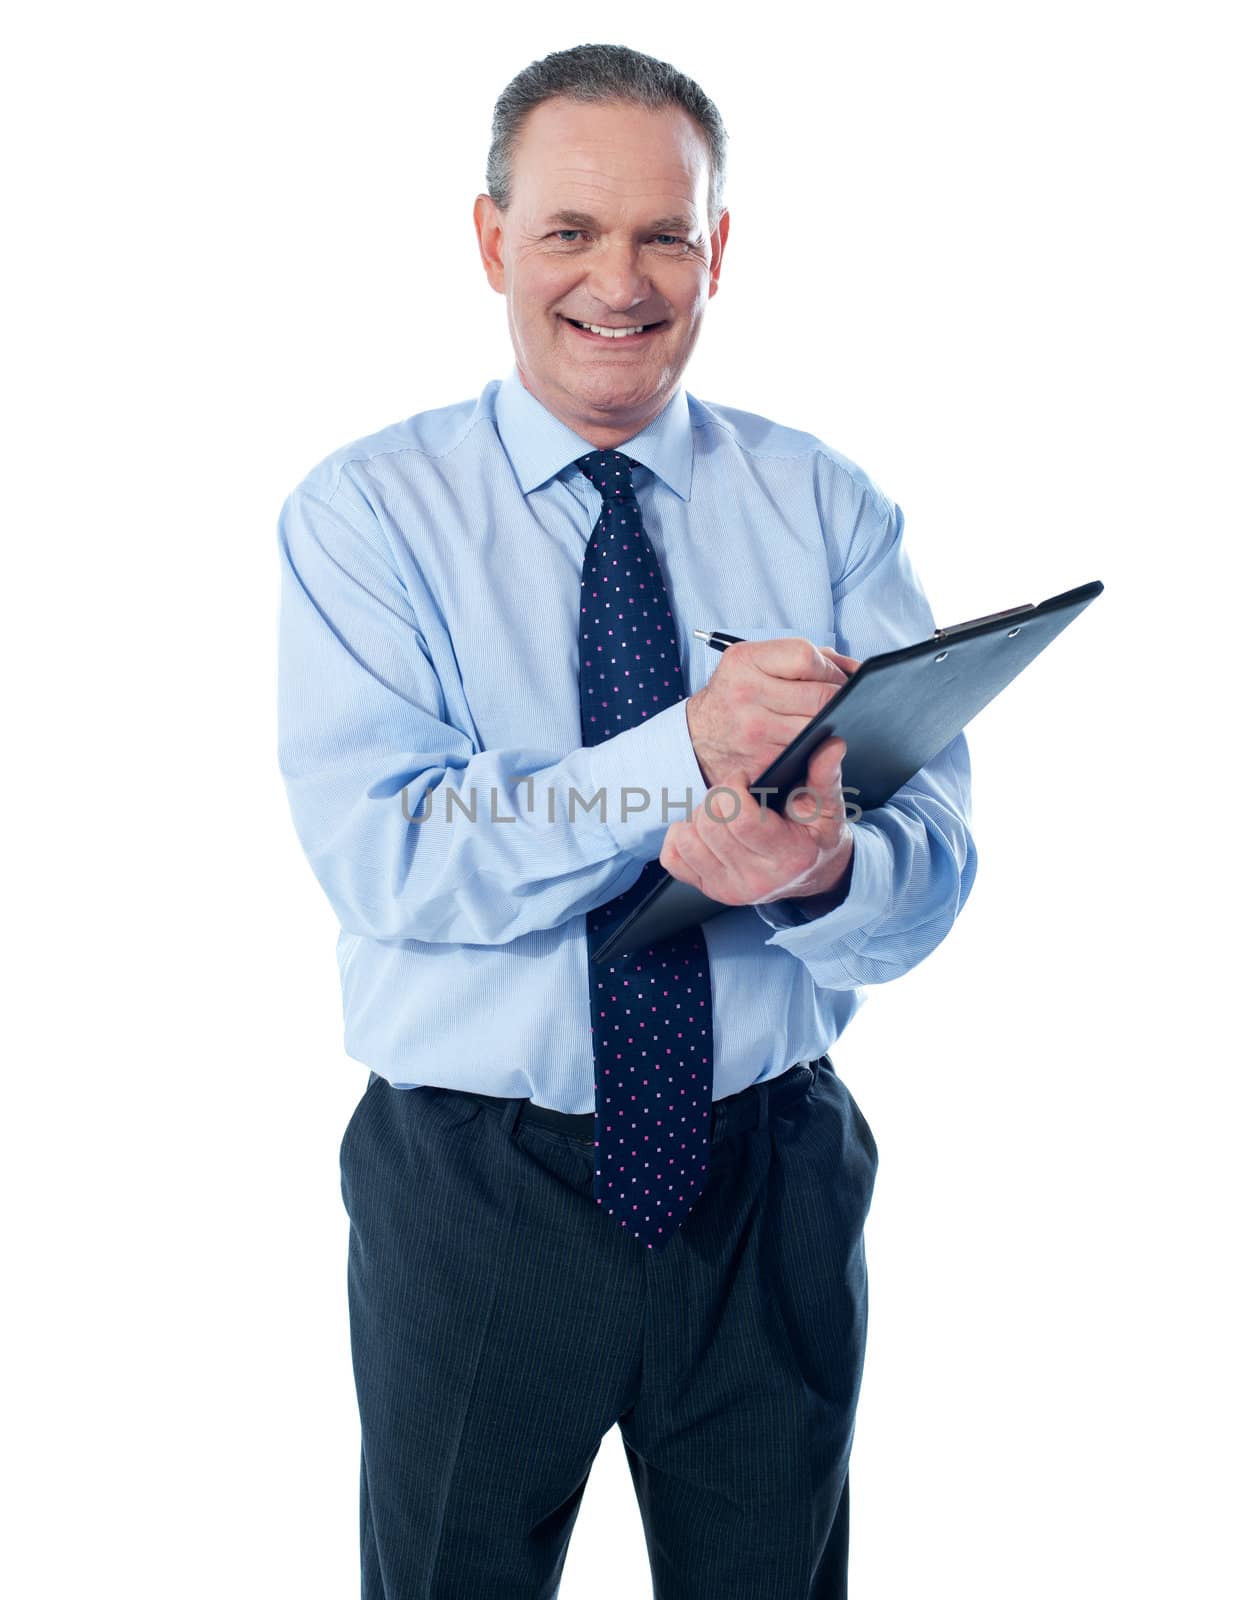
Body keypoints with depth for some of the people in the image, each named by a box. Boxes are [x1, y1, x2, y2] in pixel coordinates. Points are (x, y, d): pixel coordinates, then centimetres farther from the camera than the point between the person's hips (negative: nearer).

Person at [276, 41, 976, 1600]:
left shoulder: (829, 508, 0)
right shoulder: (361, 513, -5)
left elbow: (934, 870, -7)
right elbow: (382, 857, -18)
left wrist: (822, 867, -31)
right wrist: (689, 752, -30)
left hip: (773, 1186, 2)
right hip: (473, 1194, -1)